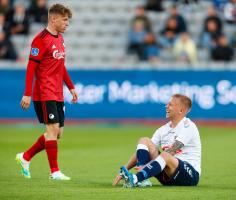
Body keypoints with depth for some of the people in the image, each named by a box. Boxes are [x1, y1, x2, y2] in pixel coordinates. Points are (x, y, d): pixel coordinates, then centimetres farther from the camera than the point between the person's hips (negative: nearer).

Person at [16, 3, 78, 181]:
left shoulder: (60, 39, 15)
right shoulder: (41, 39, -12)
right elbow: (31, 67, -13)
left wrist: (71, 87, 21)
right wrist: (27, 94, -17)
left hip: (57, 95, 9)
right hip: (45, 94, -9)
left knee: (58, 133, 8)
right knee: (53, 129, -11)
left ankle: (25, 157, 20)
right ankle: (55, 171, -6)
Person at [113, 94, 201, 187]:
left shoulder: (188, 126, -9)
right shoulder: (163, 130, 14)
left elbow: (171, 152, -21)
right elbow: (141, 152, 9)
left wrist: (147, 165, -29)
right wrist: (125, 170, -5)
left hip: (190, 174, -7)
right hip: (167, 176, 7)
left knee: (165, 156, -36)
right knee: (144, 141, -4)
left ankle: (134, 179, -54)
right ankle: (142, 179, -26)